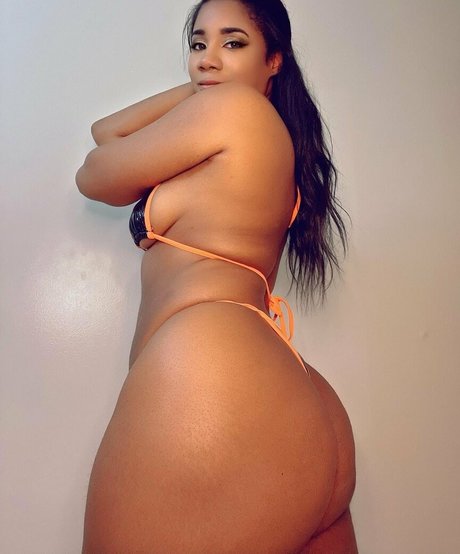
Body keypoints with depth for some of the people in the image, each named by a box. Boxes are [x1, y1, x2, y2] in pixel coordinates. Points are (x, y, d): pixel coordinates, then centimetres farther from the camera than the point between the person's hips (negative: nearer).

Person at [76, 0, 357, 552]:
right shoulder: (273, 138, 25)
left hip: (199, 375, -9)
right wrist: (196, 90, 23)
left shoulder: (233, 105, 0)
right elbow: (104, 132, 29)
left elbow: (93, 177, 11)